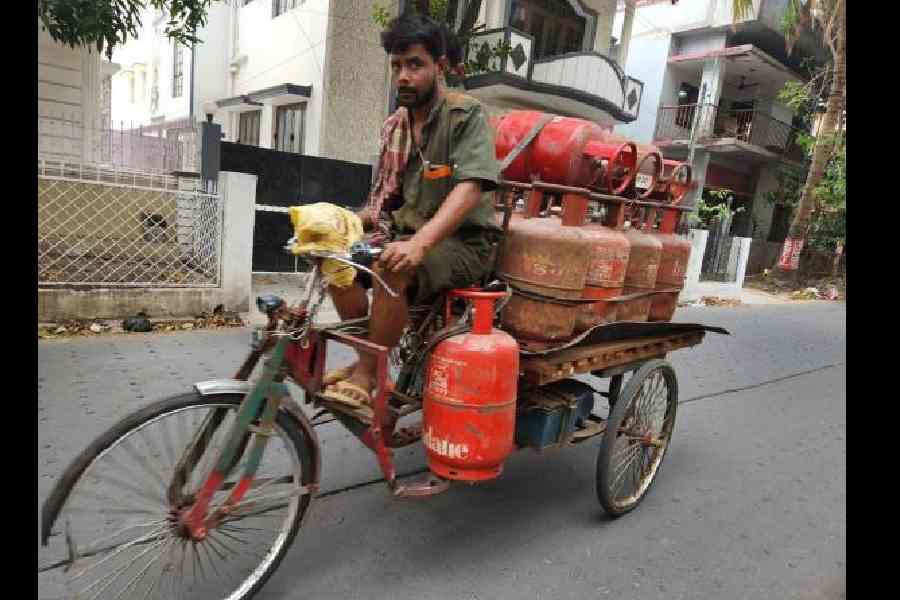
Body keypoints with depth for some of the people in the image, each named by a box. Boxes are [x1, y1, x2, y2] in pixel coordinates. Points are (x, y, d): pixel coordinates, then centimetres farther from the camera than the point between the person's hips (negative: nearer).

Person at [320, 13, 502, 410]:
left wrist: (419, 243, -37)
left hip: (463, 242, -6)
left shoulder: (466, 115, -8)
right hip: (409, 235, 7)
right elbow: (384, 202, 14)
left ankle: (367, 376, -15)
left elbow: (469, 188, -23)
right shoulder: (394, 128, 12)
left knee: (392, 270, -33)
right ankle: (366, 359, 1)